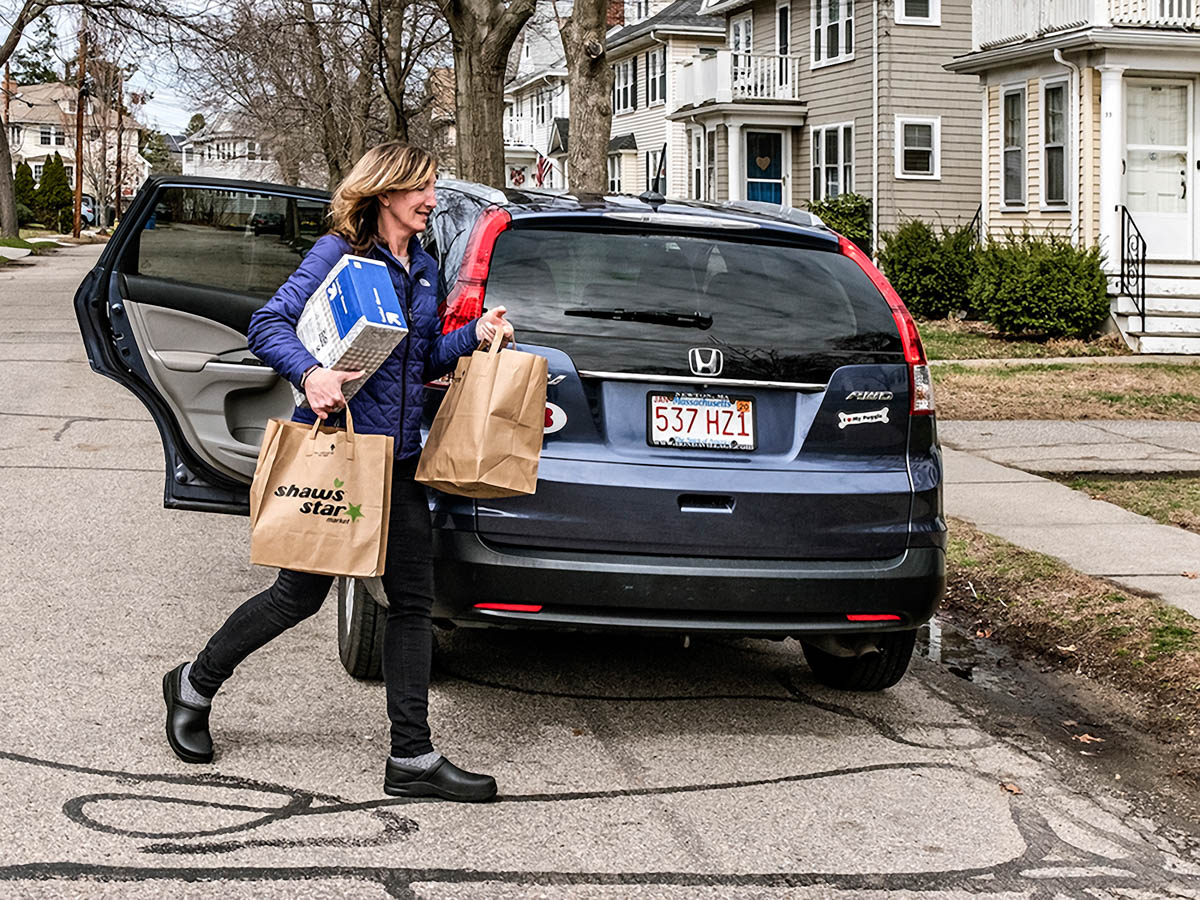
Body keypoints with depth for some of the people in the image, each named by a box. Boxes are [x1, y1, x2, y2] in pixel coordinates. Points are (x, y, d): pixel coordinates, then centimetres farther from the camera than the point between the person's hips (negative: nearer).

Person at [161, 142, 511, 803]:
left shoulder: (423, 268, 12)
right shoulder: (339, 252, -10)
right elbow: (268, 325, -16)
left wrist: (475, 335, 3)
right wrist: (310, 373, -33)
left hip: (399, 458, 7)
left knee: (412, 601, 2)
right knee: (301, 594, 4)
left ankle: (412, 758, 7)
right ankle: (194, 686, 28)